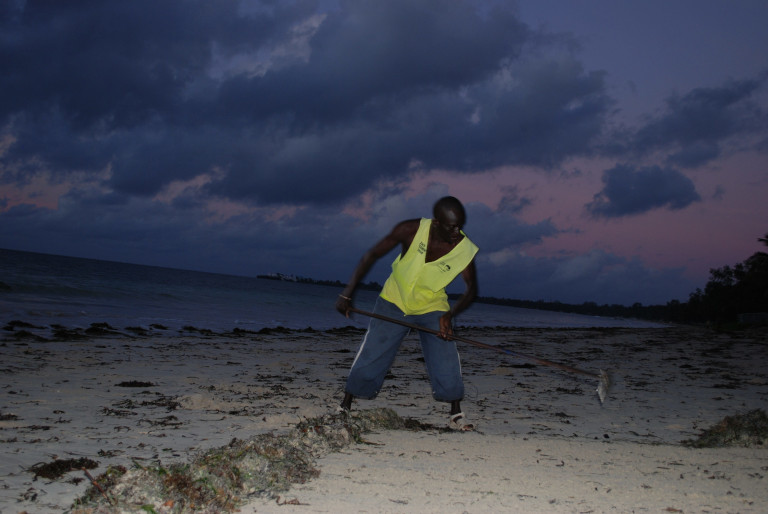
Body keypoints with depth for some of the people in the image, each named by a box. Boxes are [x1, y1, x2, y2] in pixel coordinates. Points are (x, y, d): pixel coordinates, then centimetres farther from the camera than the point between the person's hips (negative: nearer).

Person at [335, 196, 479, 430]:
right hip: (394, 303, 0)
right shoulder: (411, 230, -24)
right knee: (370, 356, -2)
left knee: (446, 358, -12)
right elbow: (372, 255, -14)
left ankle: (456, 414, 5)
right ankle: (345, 407, 13)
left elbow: (471, 288, -14)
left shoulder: (465, 249, -22)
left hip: (432, 308, 1)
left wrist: (450, 315, -33)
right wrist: (347, 293, -16)